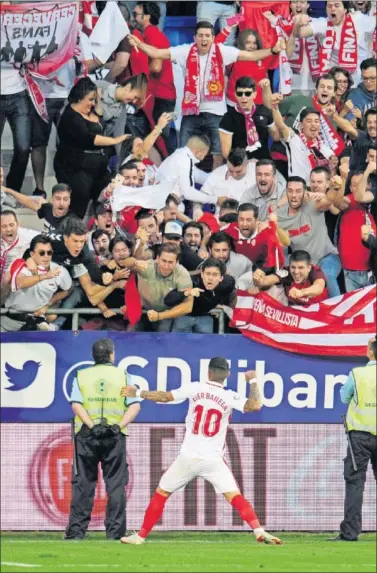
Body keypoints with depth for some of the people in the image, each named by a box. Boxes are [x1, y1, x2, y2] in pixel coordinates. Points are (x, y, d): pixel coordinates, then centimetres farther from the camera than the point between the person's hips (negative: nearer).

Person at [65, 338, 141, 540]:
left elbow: (76, 405, -7)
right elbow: (134, 406, -5)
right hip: (115, 436, 0)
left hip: (86, 434, 1)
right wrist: (119, 425, -12)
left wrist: (92, 426, -13)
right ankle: (115, 530, 1)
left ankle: (76, 529, 0)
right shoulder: (123, 376, 6)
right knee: (116, 484, 4)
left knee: (83, 483, 4)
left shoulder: (81, 376, 6)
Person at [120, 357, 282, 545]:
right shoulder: (229, 397, -7)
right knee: (235, 497, -5)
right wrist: (253, 381, -2)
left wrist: (138, 393, 19)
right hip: (213, 460, -1)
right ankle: (259, 530, -24)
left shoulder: (195, 389, -1)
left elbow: (164, 397, 5)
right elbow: (255, 405, -18)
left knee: (161, 493, 15)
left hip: (188, 458, 1)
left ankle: (141, 535, 16)